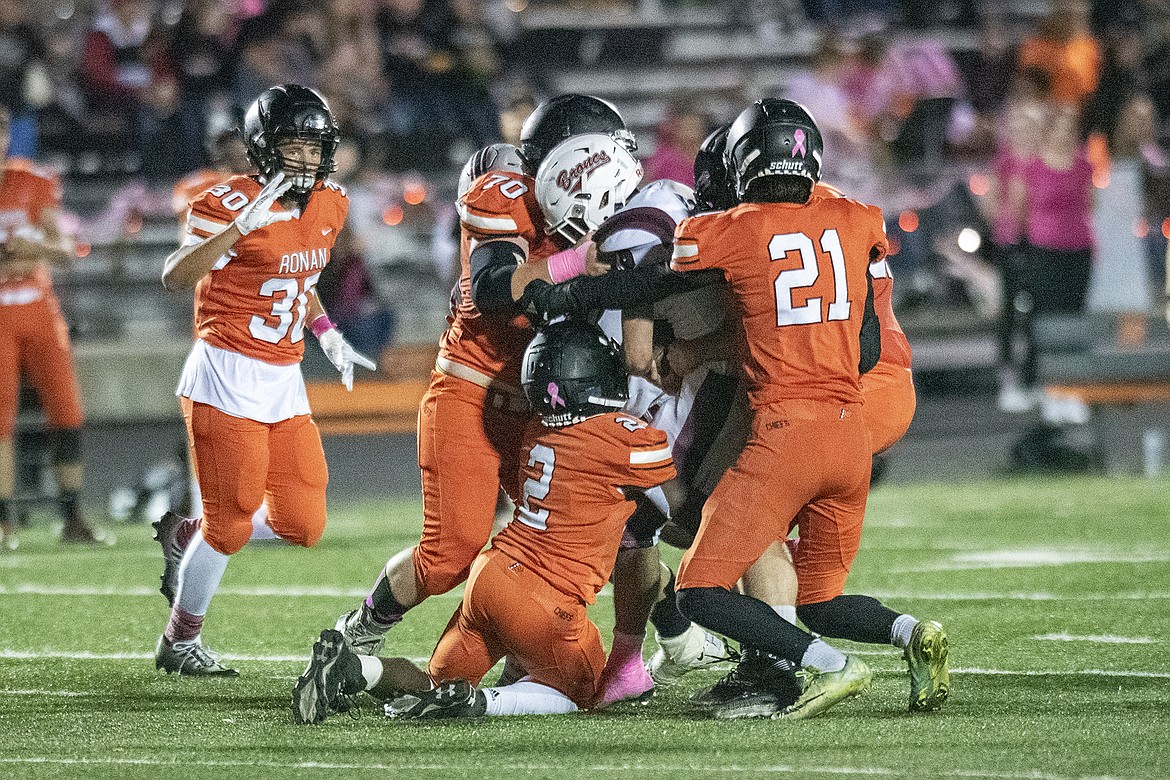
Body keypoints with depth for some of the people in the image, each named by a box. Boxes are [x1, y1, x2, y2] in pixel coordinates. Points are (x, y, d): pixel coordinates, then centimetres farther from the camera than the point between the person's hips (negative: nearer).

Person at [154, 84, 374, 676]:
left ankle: (192, 531, 26)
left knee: (302, 526, 2)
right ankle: (179, 642, 17)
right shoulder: (232, 203, -15)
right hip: (227, 377, -7)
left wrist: (327, 336, 16)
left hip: (284, 384, 7)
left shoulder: (328, 207, 8)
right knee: (230, 526, -3)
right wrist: (241, 226, -35)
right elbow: (176, 277, -27)